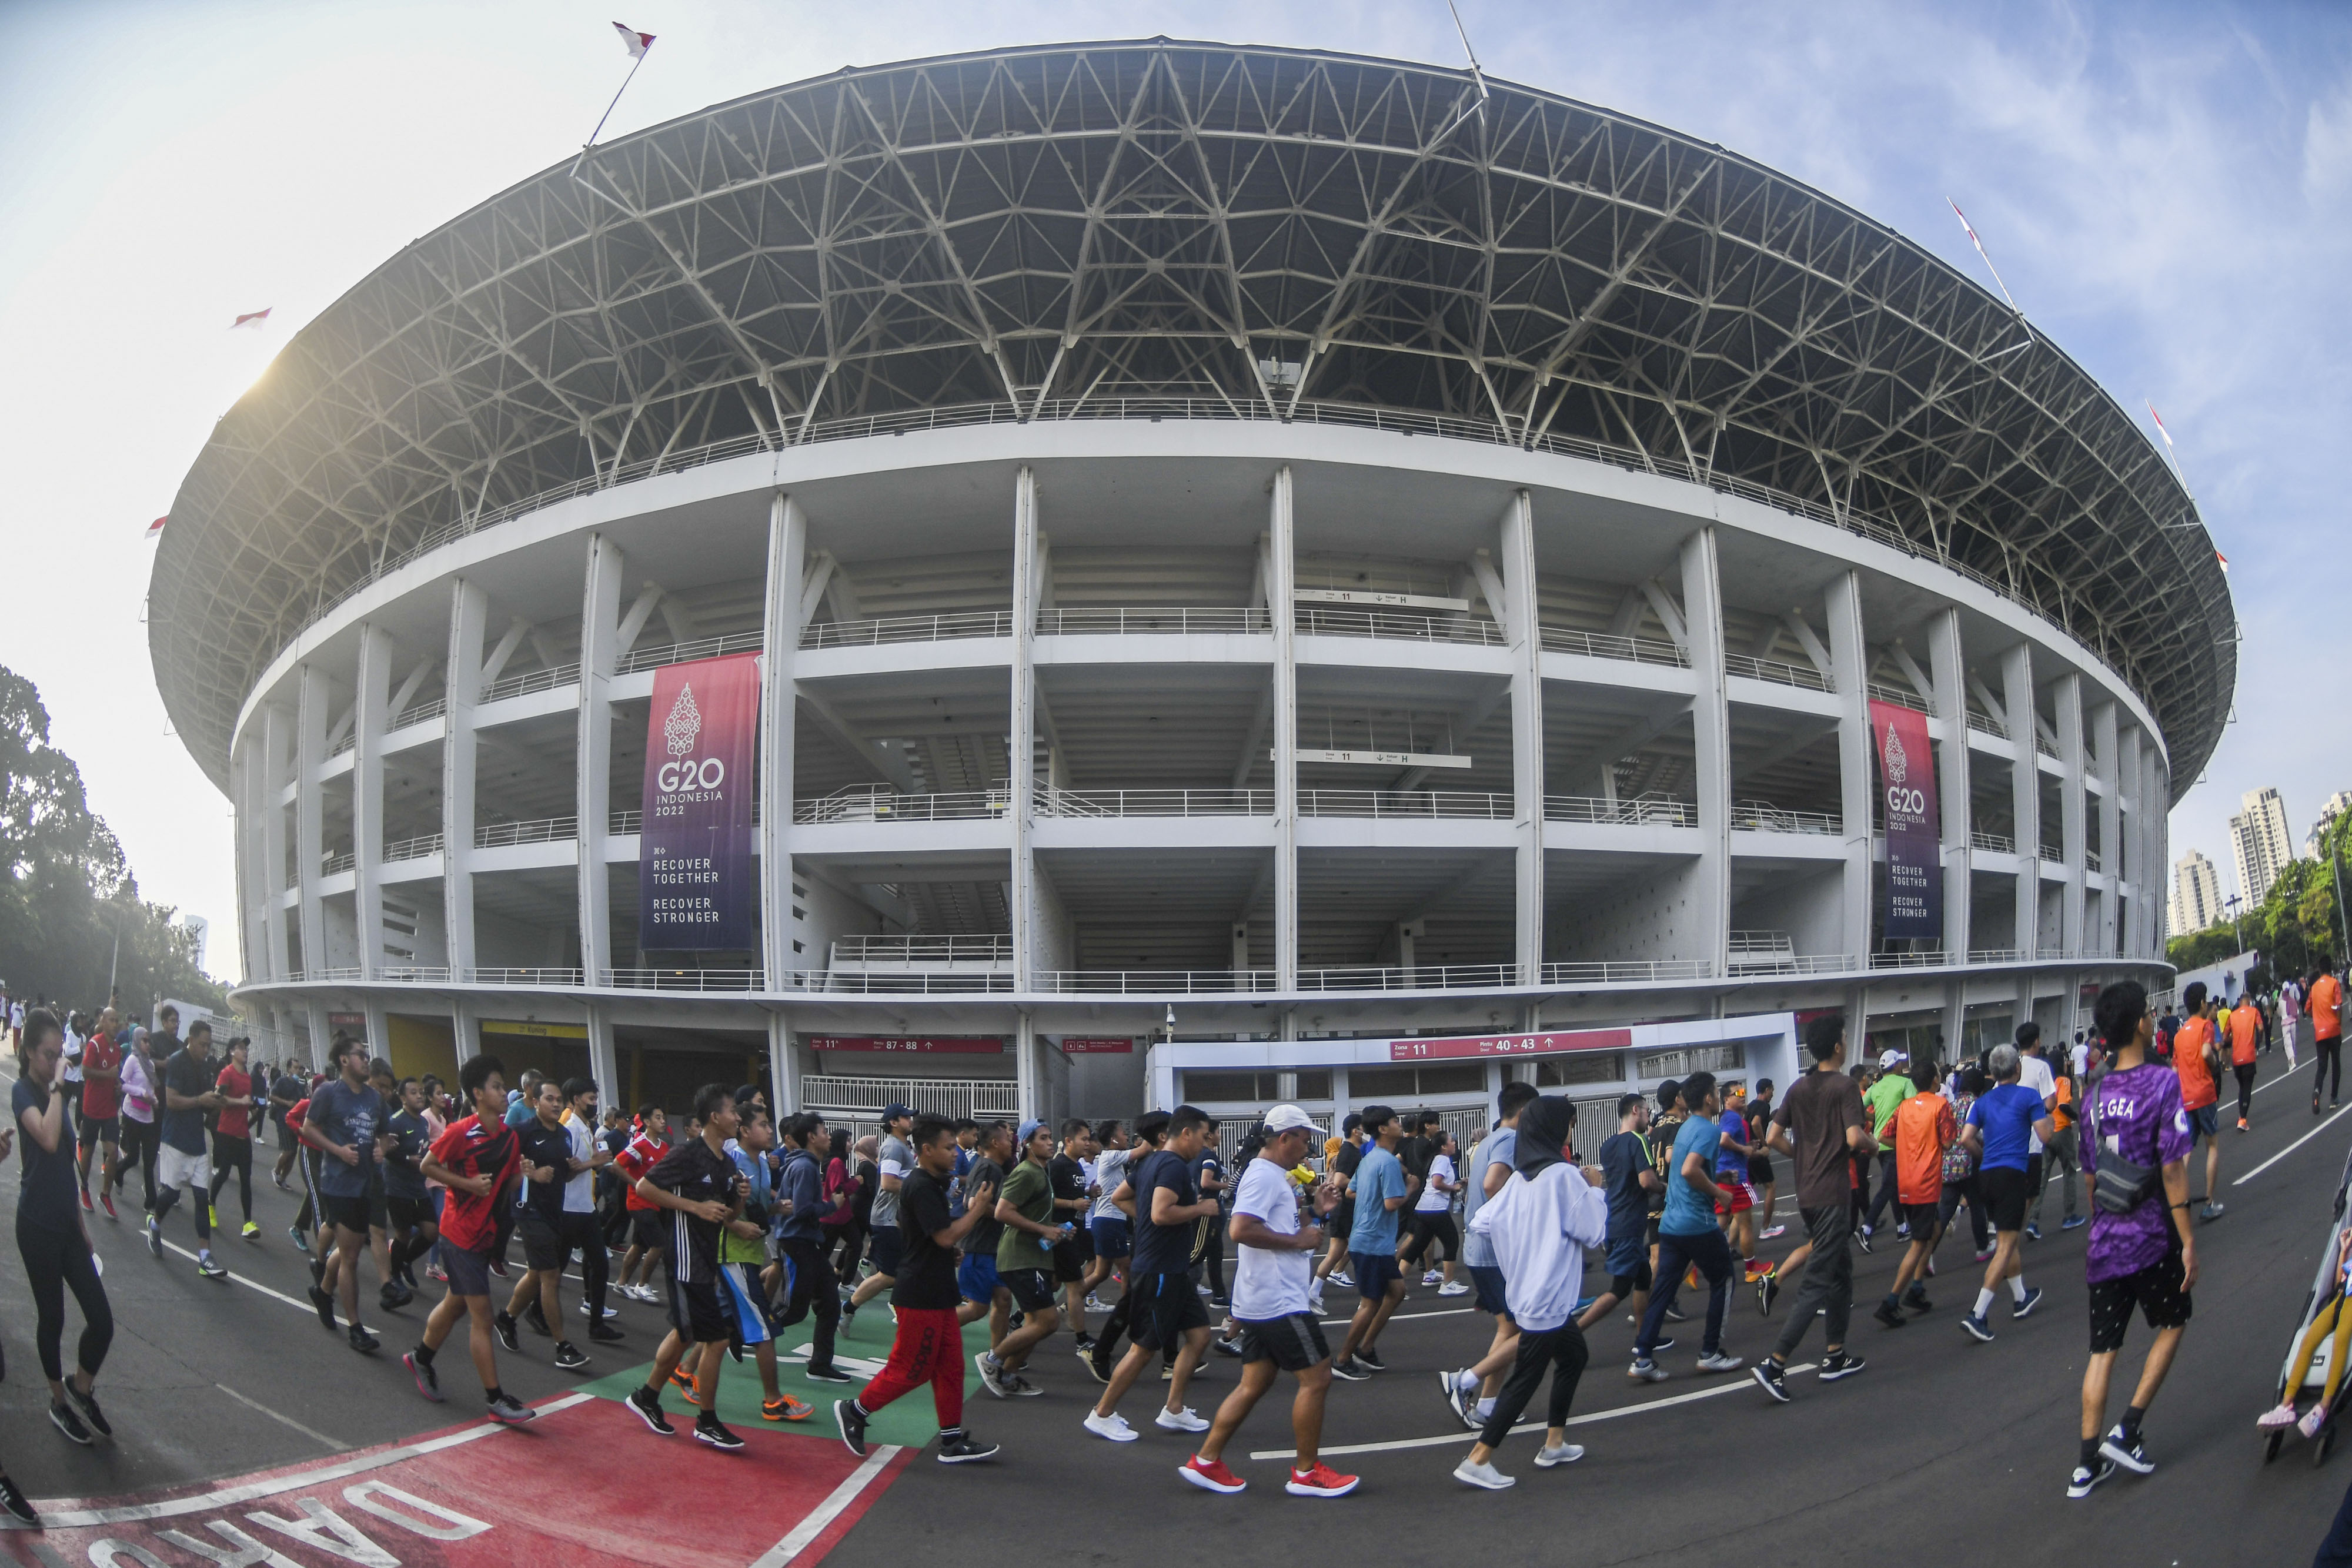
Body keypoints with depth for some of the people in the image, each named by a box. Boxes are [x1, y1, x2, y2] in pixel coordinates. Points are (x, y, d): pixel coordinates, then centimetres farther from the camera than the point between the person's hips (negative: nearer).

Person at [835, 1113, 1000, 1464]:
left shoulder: (929, 1184, 13)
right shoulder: (922, 1188, -20)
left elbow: (901, 1224, 27)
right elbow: (946, 1237, -25)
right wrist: (977, 1208, -13)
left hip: (937, 1293, 10)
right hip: (920, 1295, -10)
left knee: (950, 1366, 10)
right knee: (911, 1369, 0)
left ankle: (953, 1441, 15)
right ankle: (853, 1411, 16)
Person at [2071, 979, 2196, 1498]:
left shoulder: (2094, 1096, 6)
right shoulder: (2162, 1082, -12)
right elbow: (2172, 1168, -15)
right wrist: (2189, 1241, -10)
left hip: (2105, 1241, 5)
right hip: (2151, 1239, -4)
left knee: (2103, 1349, 9)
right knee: (2172, 1324, 19)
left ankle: (2088, 1463, 11)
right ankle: (2127, 1431, 14)